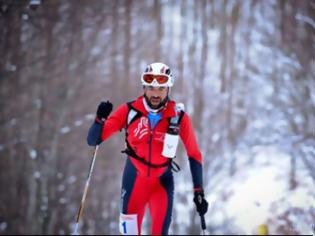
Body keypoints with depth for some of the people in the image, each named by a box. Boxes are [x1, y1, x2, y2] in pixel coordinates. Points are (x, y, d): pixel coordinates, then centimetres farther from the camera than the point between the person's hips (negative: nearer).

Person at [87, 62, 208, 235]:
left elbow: (194, 155, -4)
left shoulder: (179, 117, -15)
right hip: (134, 177, 1)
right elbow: (93, 140, -15)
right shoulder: (130, 111, -15)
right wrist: (100, 119, -35)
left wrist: (199, 192, -6)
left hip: (162, 181, 0)